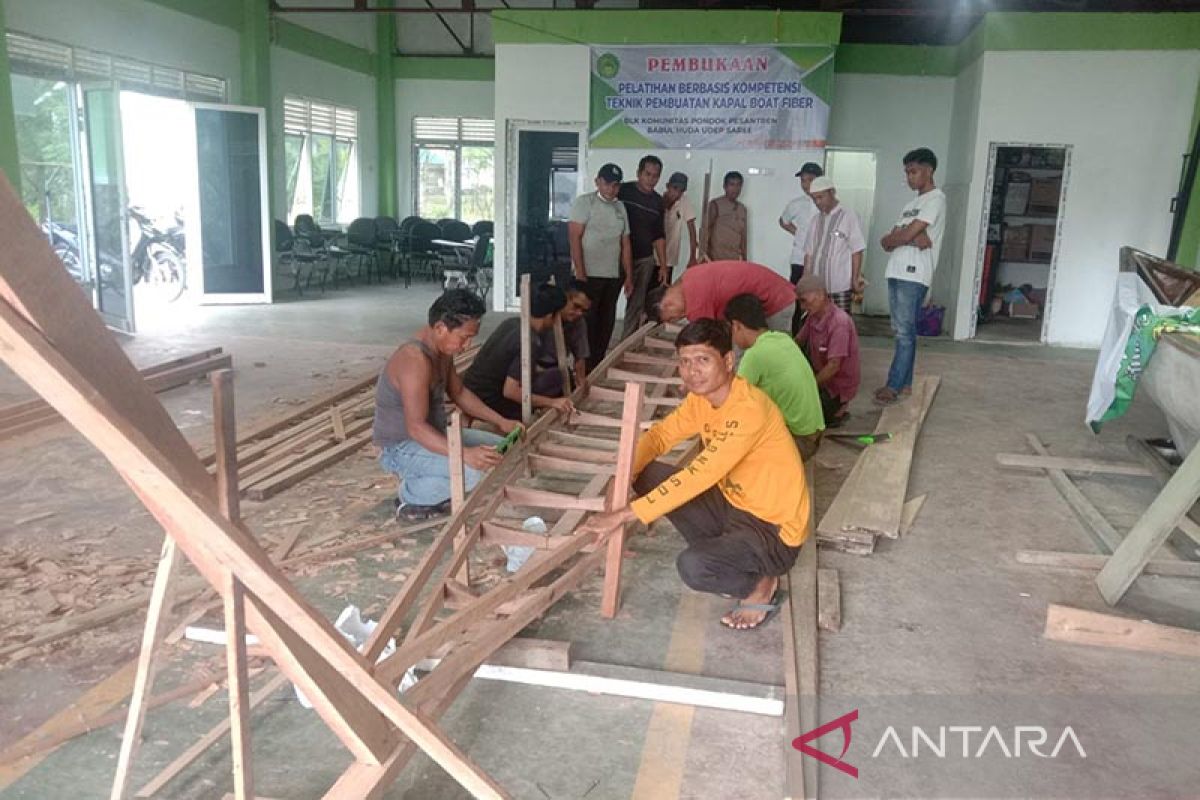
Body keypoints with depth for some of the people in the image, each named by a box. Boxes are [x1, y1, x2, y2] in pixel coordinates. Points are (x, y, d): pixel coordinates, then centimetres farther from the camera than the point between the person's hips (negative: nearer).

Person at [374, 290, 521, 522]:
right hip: (401, 448, -10)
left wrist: (501, 421, 6)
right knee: (473, 470, -29)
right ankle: (411, 498, -4)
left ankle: (422, 481, 10)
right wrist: (465, 454, -44)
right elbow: (416, 427, -34)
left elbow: (459, 393, 15)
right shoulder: (415, 360, -29)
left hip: (430, 436, 10)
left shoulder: (443, 349, 1)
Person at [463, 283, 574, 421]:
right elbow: (510, 392, -25)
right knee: (557, 377, -9)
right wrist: (552, 402, -19)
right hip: (488, 404, -9)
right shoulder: (530, 343, -22)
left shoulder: (512, 322, 3)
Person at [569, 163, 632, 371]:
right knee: (587, 322, -2)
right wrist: (580, 274, -16)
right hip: (589, 275, -6)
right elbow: (574, 238, -10)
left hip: (614, 276, 6)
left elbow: (625, 244, 15)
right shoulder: (584, 202, -3)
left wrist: (629, 276, 11)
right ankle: (584, 367, 6)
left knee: (606, 322, 9)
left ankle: (598, 365, 19)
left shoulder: (620, 208, 14)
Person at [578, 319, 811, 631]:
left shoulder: (749, 409, -29)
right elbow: (661, 434, 7)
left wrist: (624, 515, -33)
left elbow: (698, 476, -34)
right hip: (732, 503, 8)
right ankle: (721, 553, 7)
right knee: (648, 475, -1)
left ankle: (760, 584, 1)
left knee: (693, 567, -32)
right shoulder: (701, 397, -2)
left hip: (773, 529, -8)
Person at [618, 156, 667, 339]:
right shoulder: (622, 191, -5)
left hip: (645, 260, 4)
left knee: (637, 306, 7)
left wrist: (663, 265, 9)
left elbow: (659, 235, 14)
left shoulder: (658, 201, 9)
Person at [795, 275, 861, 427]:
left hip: (838, 386, -8)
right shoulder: (813, 316, -2)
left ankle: (837, 409, 4)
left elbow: (833, 366, -27)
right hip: (821, 376, 8)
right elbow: (797, 342, 7)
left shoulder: (840, 322, -26)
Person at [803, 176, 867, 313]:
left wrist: (855, 279, -7)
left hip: (841, 285, -5)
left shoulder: (848, 216, -4)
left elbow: (857, 251, -5)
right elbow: (809, 253, 11)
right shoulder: (816, 220, 12)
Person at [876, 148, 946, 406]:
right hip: (896, 274, 9)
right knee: (902, 331, 11)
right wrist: (911, 239, -9)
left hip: (914, 276, -9)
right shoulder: (911, 204, 21)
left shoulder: (936, 199, -6)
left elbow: (906, 235, -16)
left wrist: (893, 237, 6)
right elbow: (887, 243, 10)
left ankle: (893, 386, -5)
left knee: (905, 332, -7)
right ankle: (904, 383, 17)